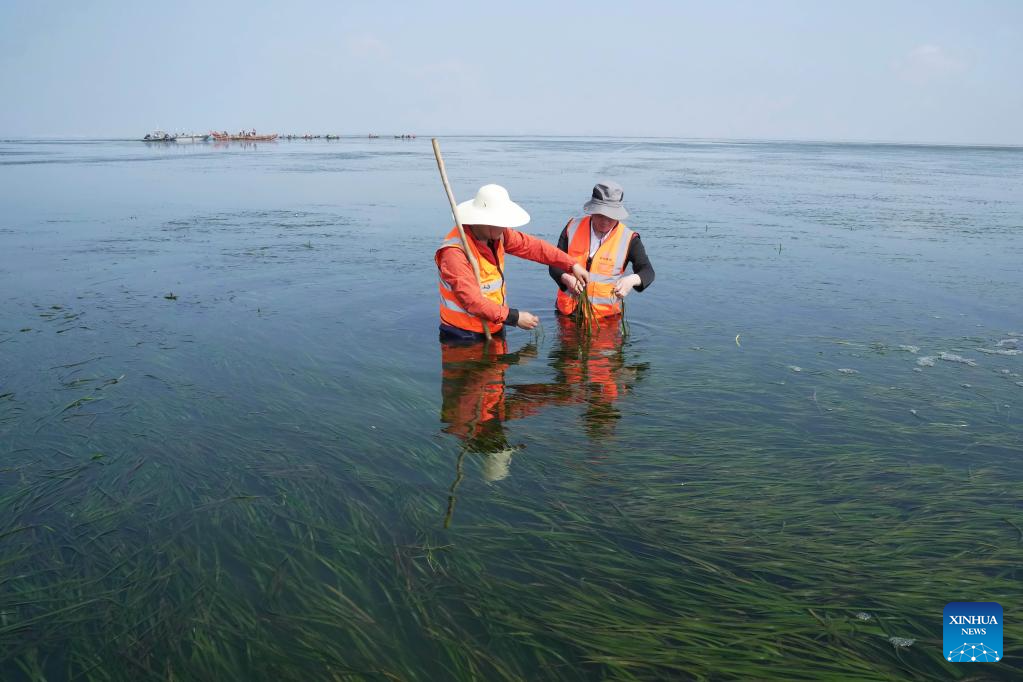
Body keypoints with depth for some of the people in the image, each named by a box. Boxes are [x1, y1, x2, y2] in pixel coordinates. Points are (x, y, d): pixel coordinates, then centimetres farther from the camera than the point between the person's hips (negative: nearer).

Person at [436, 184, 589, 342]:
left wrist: (571, 265, 3)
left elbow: (531, 246, 7)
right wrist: (515, 318, -22)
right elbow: (472, 301, -26)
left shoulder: (497, 233, -2)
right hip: (463, 336, -7)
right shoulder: (454, 251, -25)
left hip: (495, 328, 7)